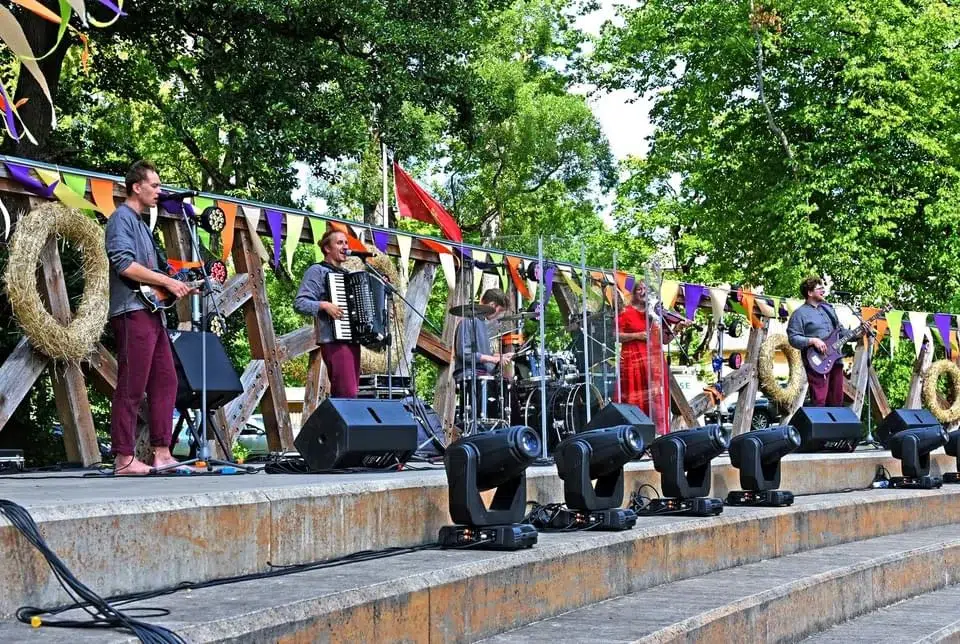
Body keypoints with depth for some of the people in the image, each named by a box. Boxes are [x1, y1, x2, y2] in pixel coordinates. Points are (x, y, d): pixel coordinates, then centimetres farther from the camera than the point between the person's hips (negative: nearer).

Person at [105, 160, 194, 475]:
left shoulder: (140, 223, 23)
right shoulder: (122, 218, -6)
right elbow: (125, 265, -18)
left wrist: (178, 288, 14)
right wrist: (168, 281, -15)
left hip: (151, 312, 10)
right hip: (132, 312, -10)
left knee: (165, 381, 7)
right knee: (131, 388, -9)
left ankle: (162, 453, 9)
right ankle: (124, 459, -6)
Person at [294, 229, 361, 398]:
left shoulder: (347, 274, 22)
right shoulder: (317, 271, -1)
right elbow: (299, 303, -9)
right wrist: (324, 305, -23)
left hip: (352, 340, 8)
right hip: (334, 341, -8)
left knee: (340, 394, 6)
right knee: (348, 394, -16)